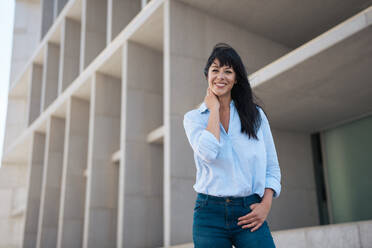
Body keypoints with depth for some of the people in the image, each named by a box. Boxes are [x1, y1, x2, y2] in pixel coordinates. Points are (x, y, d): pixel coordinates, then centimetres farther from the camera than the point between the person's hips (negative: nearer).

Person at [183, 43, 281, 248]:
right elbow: (208, 153, -16)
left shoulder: (255, 114, 9)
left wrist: (266, 204, -5)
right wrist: (214, 109, -5)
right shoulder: (193, 117, 5)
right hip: (210, 214, 0)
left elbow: (272, 167, 10)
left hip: (249, 214, 1)